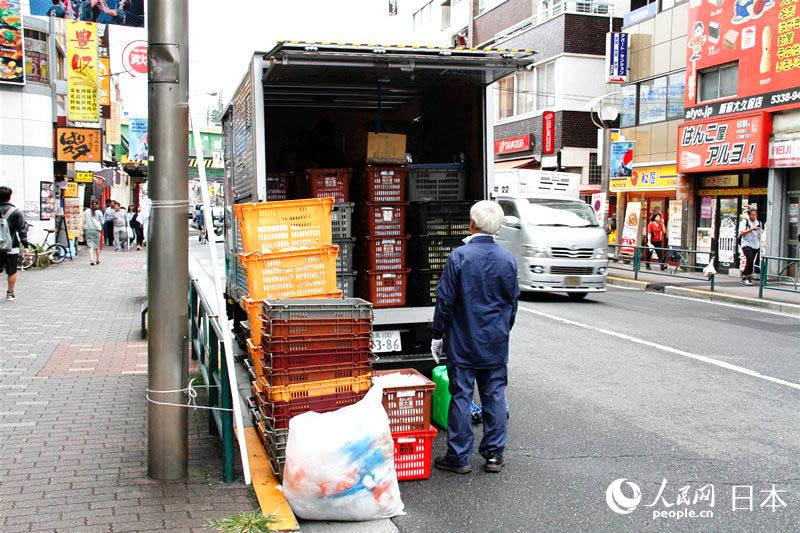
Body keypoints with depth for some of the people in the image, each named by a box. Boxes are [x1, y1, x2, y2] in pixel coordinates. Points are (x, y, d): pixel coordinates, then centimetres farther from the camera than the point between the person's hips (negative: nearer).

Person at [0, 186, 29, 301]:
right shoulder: (15, 212, -9)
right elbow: (22, 229, -9)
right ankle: (10, 293, 13)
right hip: (11, 247, -3)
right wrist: (25, 242, -1)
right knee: (12, 272, 8)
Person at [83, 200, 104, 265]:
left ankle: (91, 260, -13)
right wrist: (101, 228, 20)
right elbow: (102, 221, 5)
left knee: (90, 245, -2)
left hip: (88, 229, 1)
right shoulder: (99, 212, 0)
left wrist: (84, 229, 17)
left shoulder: (86, 212, 5)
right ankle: (97, 260, 19)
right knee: (97, 245, 10)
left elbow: (84, 221, 8)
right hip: (97, 229, -1)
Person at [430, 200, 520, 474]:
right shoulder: (508, 259, 1)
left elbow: (445, 300, -10)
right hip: (497, 343, 4)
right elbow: (513, 301, 10)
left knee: (461, 396, 3)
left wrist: (437, 335, 0)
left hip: (463, 342, -4)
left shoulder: (459, 256, -13)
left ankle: (459, 457, 10)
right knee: (495, 395, 10)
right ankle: (494, 454, 17)